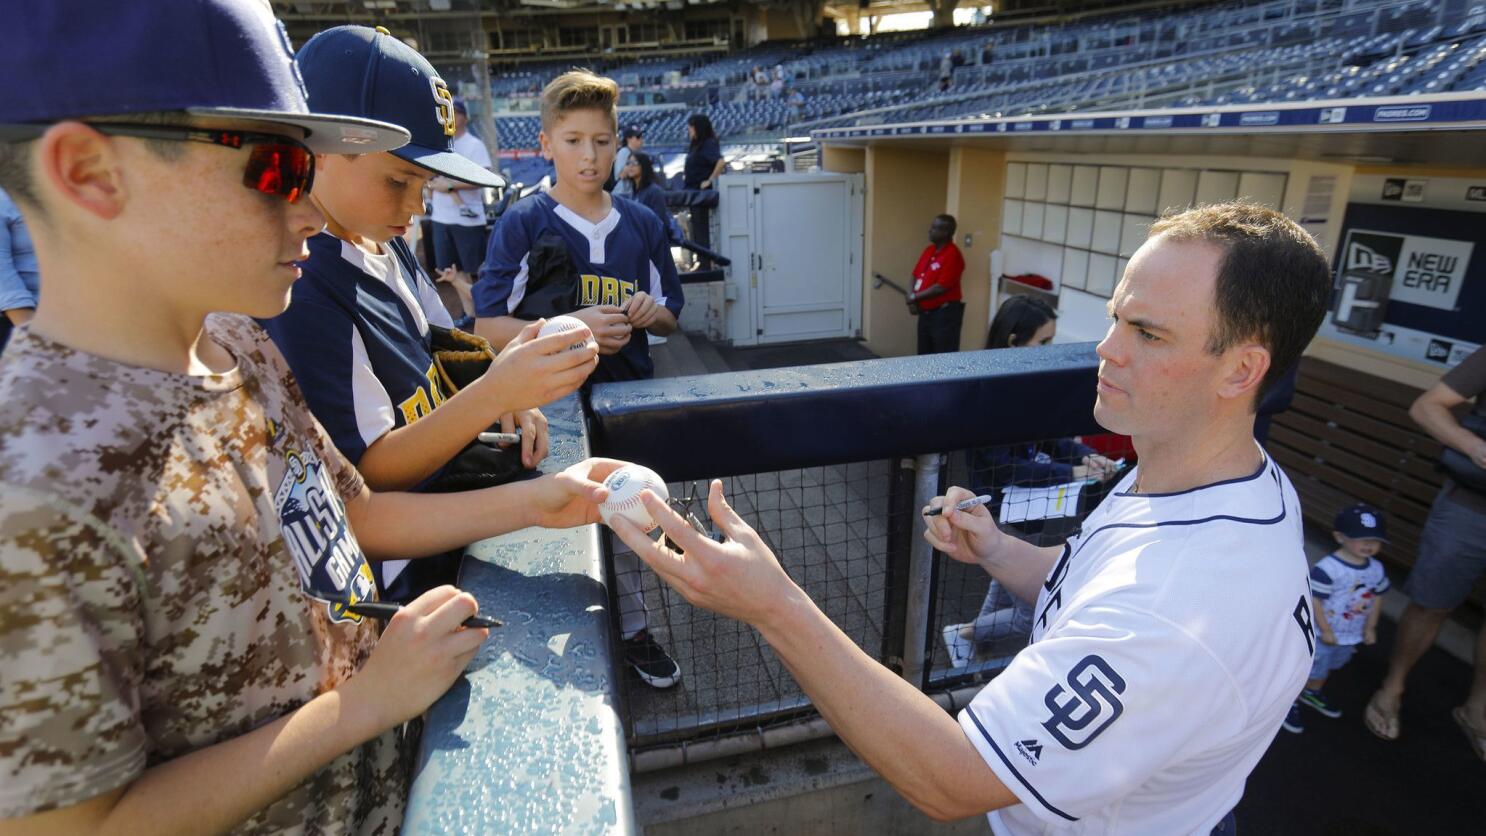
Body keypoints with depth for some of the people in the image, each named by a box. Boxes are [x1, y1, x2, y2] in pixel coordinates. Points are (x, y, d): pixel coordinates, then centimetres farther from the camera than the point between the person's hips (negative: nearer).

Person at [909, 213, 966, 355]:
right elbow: (916, 275, 15)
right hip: (925, 312, 9)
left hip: (945, 314, -9)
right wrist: (913, 298, -2)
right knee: (924, 355, 16)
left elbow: (941, 288, -21)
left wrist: (915, 297, -11)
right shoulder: (929, 250, 10)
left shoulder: (953, 256, -17)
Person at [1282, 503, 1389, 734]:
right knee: (1313, 670, 5)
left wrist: (1370, 628, 11)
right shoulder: (1326, 569, -29)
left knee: (1329, 667, 26)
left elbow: (1375, 599, 9)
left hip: (1351, 636, 7)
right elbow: (1314, 601, -24)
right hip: (1322, 635, -7)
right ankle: (1291, 703, 24)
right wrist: (1325, 631, -19)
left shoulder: (1376, 569, -4)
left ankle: (1312, 694, 49)